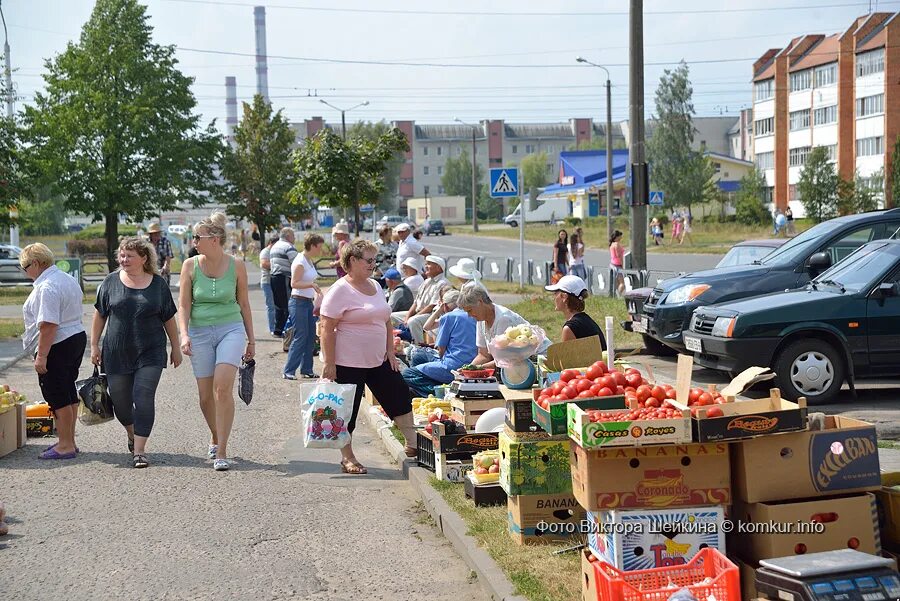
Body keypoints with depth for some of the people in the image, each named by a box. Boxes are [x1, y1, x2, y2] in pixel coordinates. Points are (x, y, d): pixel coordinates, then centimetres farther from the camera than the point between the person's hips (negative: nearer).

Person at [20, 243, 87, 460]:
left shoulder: (47, 287, -20)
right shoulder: (68, 279, 13)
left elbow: (48, 325, -25)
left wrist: (41, 356, -23)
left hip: (57, 345, -10)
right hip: (77, 337, 10)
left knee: (57, 396, -2)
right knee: (69, 393, 16)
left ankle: (65, 446, 3)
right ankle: (69, 441, 24)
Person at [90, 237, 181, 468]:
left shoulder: (158, 284, 2)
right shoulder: (111, 281, 3)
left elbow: (169, 319, 8)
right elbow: (100, 315, 9)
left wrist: (176, 348, 9)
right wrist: (94, 345, 6)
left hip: (150, 354, -2)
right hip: (116, 353, 2)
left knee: (144, 399, -10)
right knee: (120, 401, 8)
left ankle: (139, 450, -5)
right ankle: (132, 433, 37)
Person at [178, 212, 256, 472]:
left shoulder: (236, 265, -2)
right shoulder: (190, 266, -1)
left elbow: (243, 303, 9)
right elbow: (183, 305, -1)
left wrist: (251, 339, 12)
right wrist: (184, 334, -16)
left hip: (230, 330, -2)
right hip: (200, 333, 2)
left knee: (223, 388, -18)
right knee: (206, 396, 6)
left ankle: (221, 452, -12)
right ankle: (216, 438, 34)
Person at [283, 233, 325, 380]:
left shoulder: (310, 261, 14)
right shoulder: (300, 262, -14)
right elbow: (294, 283, -21)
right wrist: (312, 284, -31)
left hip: (308, 302, 9)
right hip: (299, 302, -9)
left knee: (310, 337, 9)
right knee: (300, 337, -9)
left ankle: (306, 370, 16)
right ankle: (288, 371, -4)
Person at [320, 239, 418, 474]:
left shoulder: (375, 286, 11)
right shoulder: (340, 291, -14)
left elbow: (386, 321, 19)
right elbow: (327, 329, -17)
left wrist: (390, 351, 11)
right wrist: (329, 364, -19)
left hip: (378, 361, 8)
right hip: (349, 364, -8)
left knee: (401, 399, 9)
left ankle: (412, 444, 21)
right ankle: (347, 458, 16)